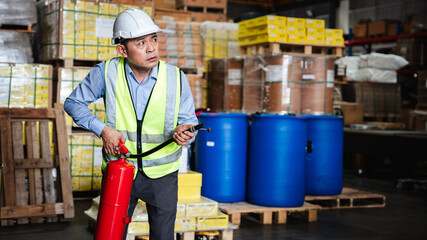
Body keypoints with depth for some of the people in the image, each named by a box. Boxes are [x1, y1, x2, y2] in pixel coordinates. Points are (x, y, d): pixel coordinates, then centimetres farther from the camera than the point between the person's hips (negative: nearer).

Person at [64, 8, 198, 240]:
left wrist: (184, 132, -26)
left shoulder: (176, 78, -10)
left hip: (162, 174, 0)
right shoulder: (106, 72, -11)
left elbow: (189, 121, -2)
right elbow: (73, 102, 1)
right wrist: (102, 129, -12)